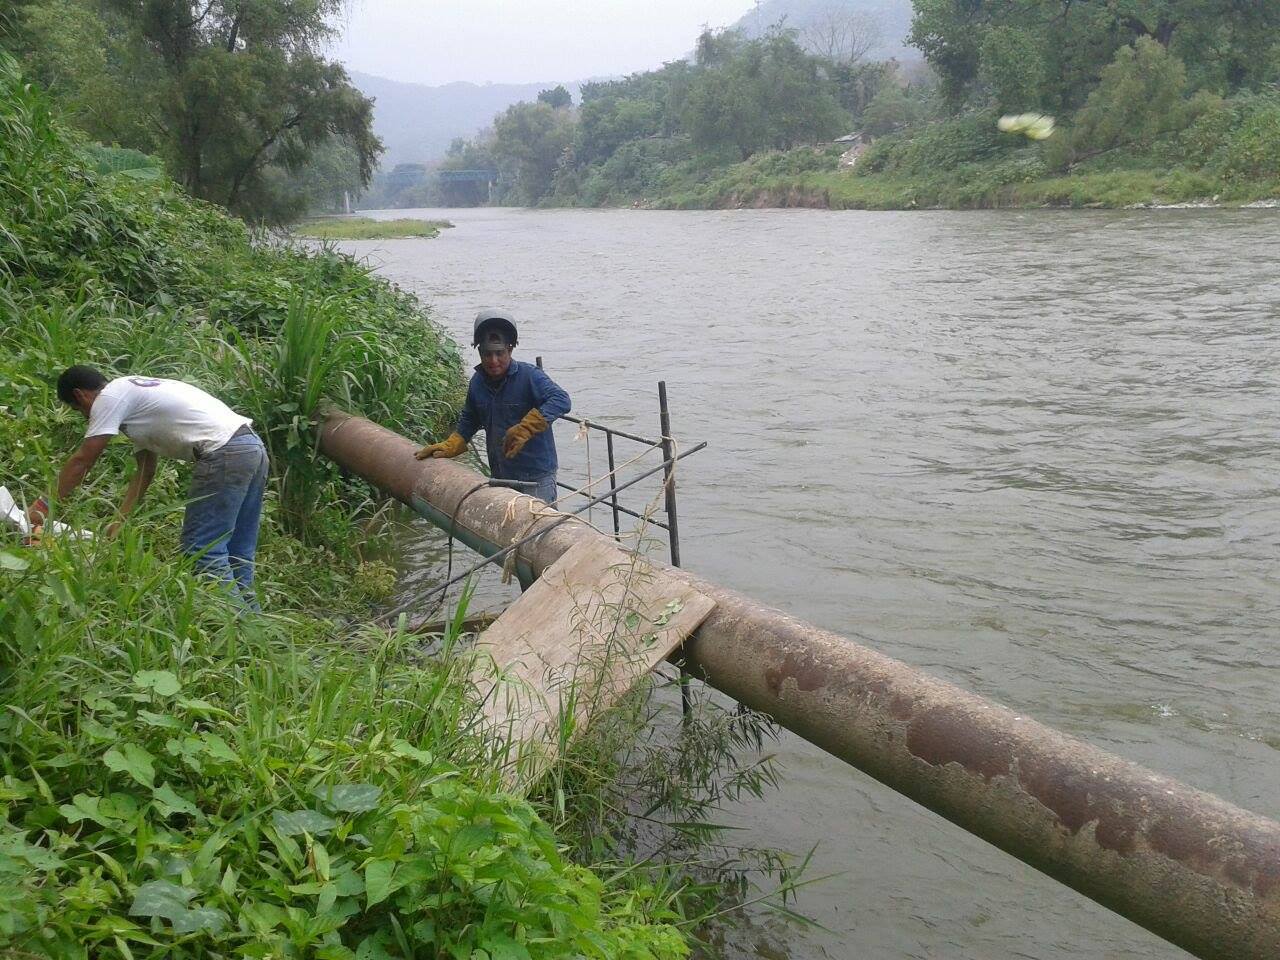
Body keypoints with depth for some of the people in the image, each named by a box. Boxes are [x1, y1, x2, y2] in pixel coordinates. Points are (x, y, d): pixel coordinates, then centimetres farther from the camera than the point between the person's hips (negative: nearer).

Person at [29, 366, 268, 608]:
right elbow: (145, 470, 28)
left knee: (203, 549, -6)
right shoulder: (136, 394, 29)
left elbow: (82, 462, 1)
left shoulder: (109, 397, 1)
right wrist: (118, 523, 25)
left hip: (224, 452, -10)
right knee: (237, 553, 13)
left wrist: (43, 505, 11)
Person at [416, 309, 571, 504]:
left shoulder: (529, 376, -16)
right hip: (501, 476, 6)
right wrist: (448, 447, 8)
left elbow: (561, 400, -30)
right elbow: (468, 422, 20)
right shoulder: (478, 381, 5)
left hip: (536, 477, -6)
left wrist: (524, 429, -36)